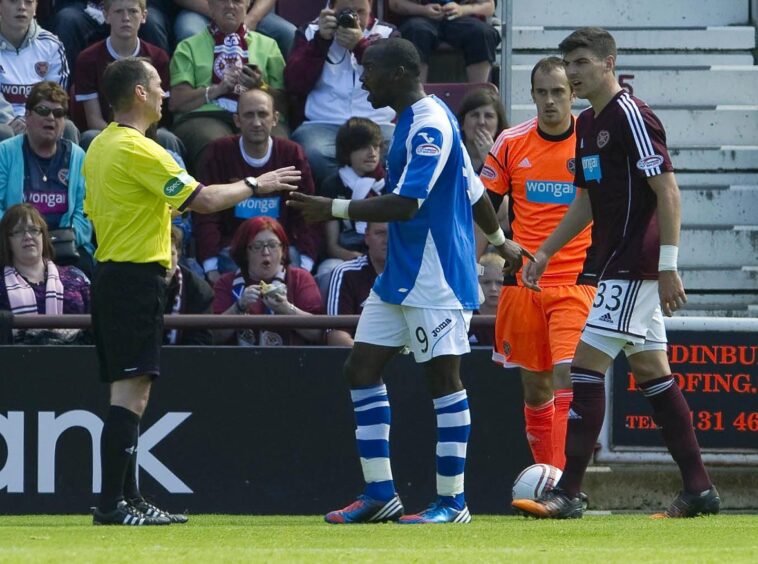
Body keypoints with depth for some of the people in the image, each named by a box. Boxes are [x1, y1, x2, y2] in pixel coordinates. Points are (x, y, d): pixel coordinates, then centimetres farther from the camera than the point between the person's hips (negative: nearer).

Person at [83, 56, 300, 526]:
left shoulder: (99, 147, 14)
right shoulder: (137, 150, -16)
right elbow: (203, 199, -18)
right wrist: (255, 186, -5)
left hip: (110, 273, 10)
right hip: (136, 277, -10)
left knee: (132, 394, 13)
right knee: (131, 393, -11)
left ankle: (130, 500, 15)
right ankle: (112, 503, -14)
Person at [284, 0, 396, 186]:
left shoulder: (387, 34, 15)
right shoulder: (311, 32, 15)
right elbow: (295, 85, 2)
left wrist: (360, 45, -11)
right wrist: (321, 40, -7)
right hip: (322, 125, 0)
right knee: (314, 155, -36)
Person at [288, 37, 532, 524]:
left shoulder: (430, 126, -17)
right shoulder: (413, 122, 15)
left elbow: (406, 204, -25)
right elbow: (473, 189, 23)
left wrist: (335, 208, -23)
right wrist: (499, 239, 36)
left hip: (434, 281, -11)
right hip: (399, 278, 11)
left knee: (444, 379, -5)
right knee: (362, 369, 7)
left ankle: (452, 501, 0)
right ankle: (380, 494, 10)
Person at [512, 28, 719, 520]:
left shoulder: (632, 117, -14)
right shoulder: (587, 124, 15)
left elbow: (668, 191, -17)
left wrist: (668, 266, -21)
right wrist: (546, 252, 19)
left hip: (634, 266, -10)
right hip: (617, 266, 10)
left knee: (587, 365, -11)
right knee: (651, 371, 10)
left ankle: (568, 492, -12)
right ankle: (699, 488, 12)